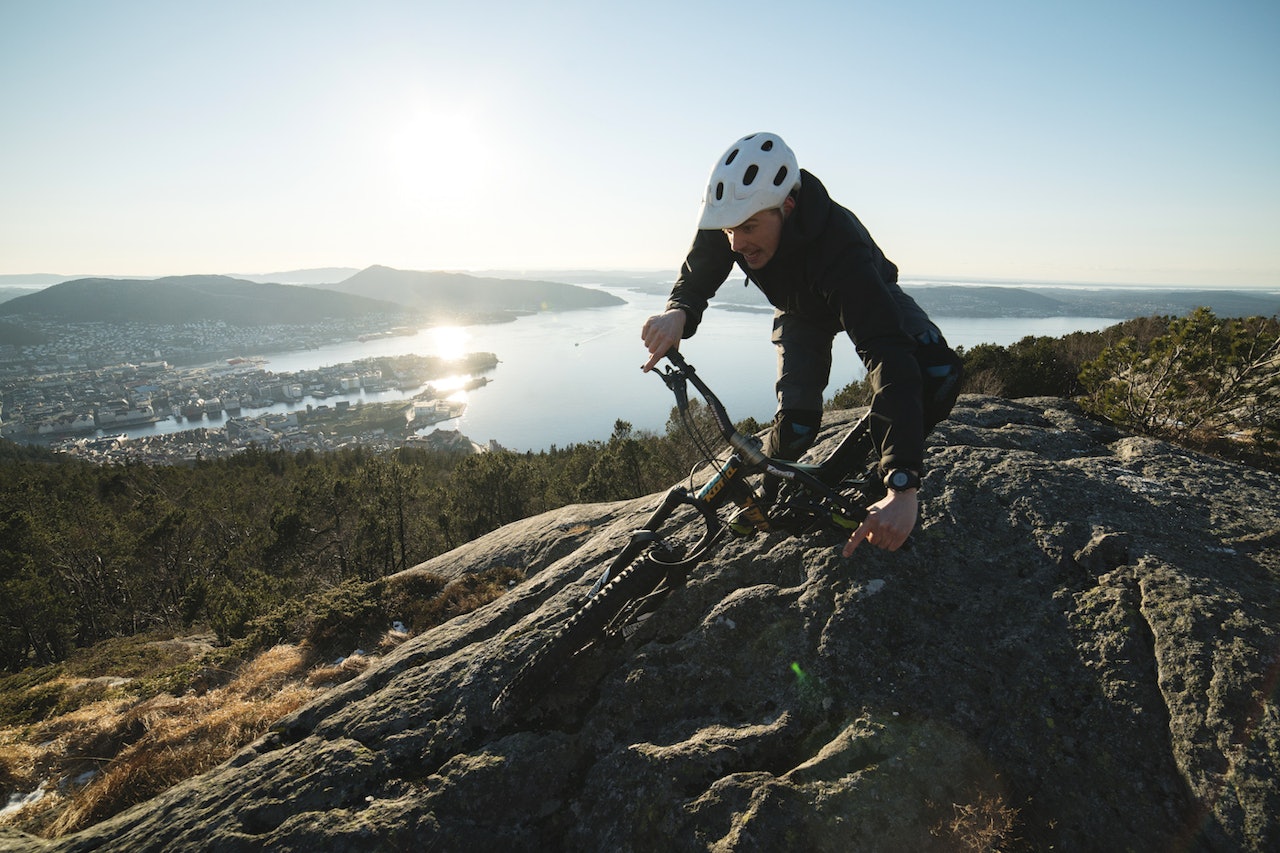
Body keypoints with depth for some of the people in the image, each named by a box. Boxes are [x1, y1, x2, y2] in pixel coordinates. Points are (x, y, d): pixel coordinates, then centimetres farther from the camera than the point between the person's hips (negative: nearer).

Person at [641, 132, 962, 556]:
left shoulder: (839, 245, -47)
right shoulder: (728, 219, -33)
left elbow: (889, 358, -53)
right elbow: (696, 278, -19)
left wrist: (902, 487, -62)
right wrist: (677, 313, -47)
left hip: (868, 297, -2)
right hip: (800, 310, 3)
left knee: (938, 372, -29)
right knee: (796, 424, -16)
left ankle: (889, 468, -2)